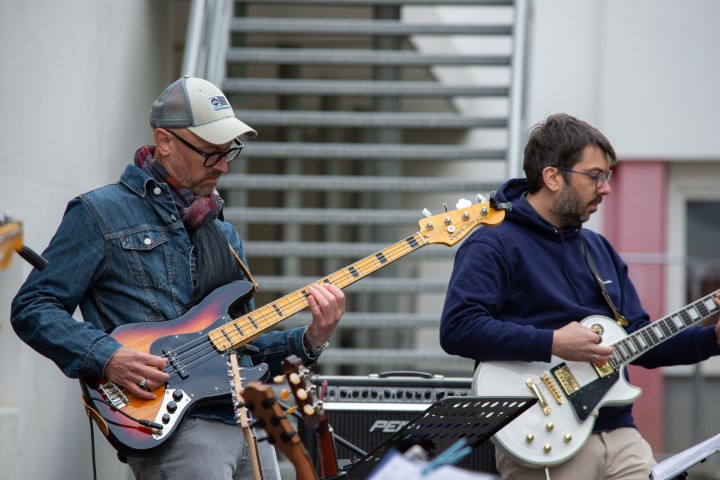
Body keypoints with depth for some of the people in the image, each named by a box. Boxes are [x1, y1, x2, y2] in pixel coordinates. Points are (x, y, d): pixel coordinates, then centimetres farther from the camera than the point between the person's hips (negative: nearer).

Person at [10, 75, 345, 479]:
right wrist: (107, 358, -16)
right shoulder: (100, 214, 1)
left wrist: (309, 340, 5)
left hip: (251, 423, 7)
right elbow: (31, 308, -3)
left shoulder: (224, 234, 22)